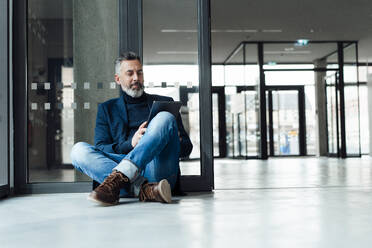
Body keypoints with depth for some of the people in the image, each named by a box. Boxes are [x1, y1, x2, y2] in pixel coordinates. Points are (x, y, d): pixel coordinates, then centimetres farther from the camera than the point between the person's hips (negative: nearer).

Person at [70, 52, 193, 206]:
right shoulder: (107, 109, 25)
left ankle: (117, 179, -41)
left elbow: (187, 147, 21)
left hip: (158, 172, -1)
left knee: (165, 118, -24)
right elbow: (100, 149, 11)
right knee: (79, 150, -21)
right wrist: (131, 143, -8)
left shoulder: (164, 102, 25)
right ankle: (144, 188, -38)